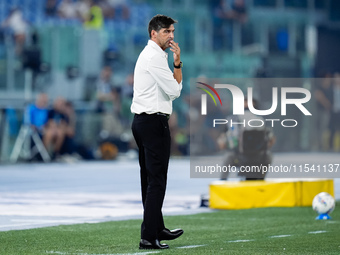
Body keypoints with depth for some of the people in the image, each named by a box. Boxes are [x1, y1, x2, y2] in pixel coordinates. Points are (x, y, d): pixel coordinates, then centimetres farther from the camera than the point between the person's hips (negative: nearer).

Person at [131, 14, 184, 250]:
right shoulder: (155, 56, -13)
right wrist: (178, 62, -8)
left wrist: (175, 63, 14)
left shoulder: (148, 54, 20)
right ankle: (149, 237, -13)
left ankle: (157, 229, 25)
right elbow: (174, 90, -13)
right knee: (157, 179, -10)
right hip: (154, 122, -11)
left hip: (141, 121, 11)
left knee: (149, 178, 15)